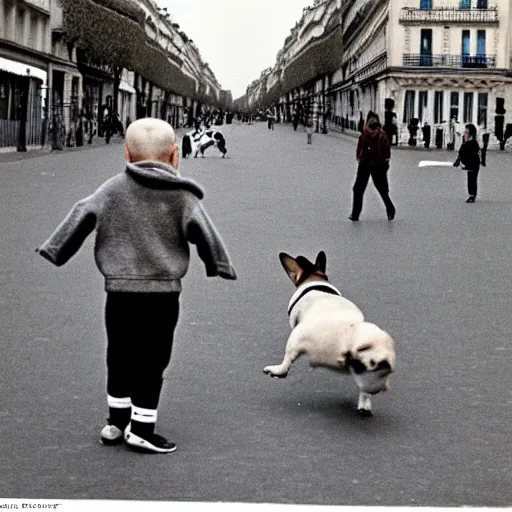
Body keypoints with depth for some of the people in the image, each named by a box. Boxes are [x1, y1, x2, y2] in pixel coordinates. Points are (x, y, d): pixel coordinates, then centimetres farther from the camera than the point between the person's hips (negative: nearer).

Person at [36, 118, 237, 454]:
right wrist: (220, 265, 10)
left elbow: (83, 216, 0)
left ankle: (117, 422, 24)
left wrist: (56, 250, 9)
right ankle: (142, 429, 5)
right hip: (162, 294, -3)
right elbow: (201, 231, -4)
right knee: (151, 363, 3)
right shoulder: (182, 195, -2)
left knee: (120, 359, 15)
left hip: (120, 291, 3)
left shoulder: (114, 189, 3)